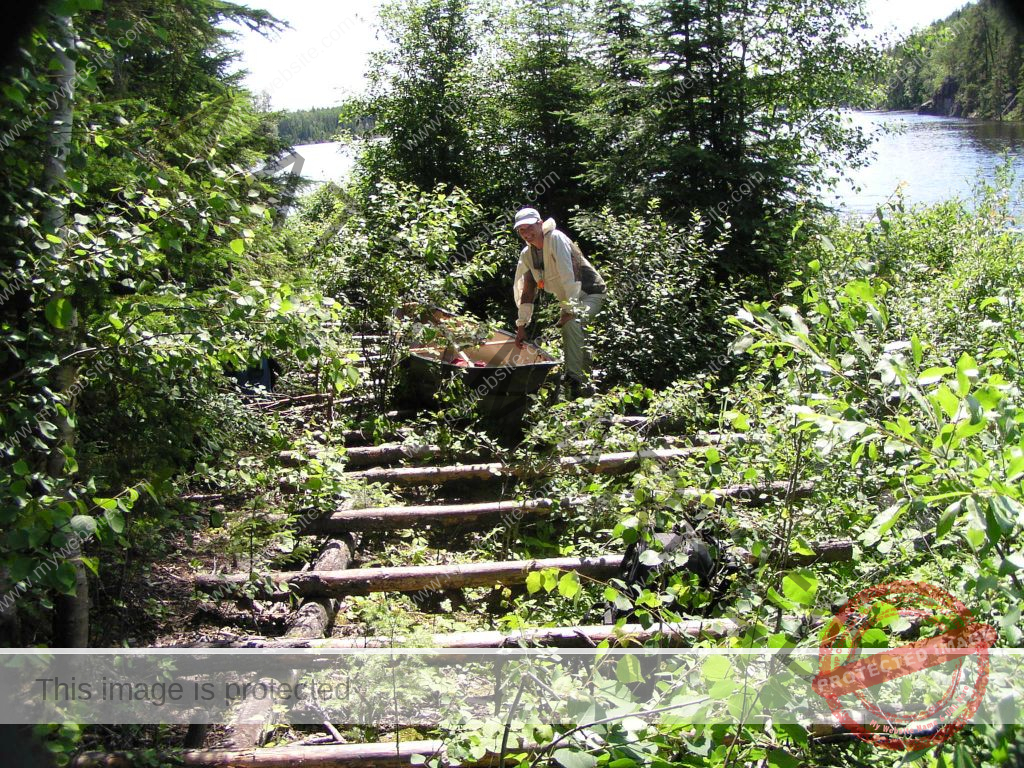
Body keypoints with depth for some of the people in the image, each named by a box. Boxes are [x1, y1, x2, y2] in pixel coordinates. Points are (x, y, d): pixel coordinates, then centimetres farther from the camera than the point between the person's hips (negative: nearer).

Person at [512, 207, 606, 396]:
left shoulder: (556, 239, -22)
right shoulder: (526, 254, 1)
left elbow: (569, 275, -29)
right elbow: (527, 291, 3)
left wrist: (570, 310, -32)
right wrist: (521, 325, -1)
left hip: (590, 293, -8)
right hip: (569, 299, 8)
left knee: (571, 323, -32)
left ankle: (574, 377, -33)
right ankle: (586, 382, 30)